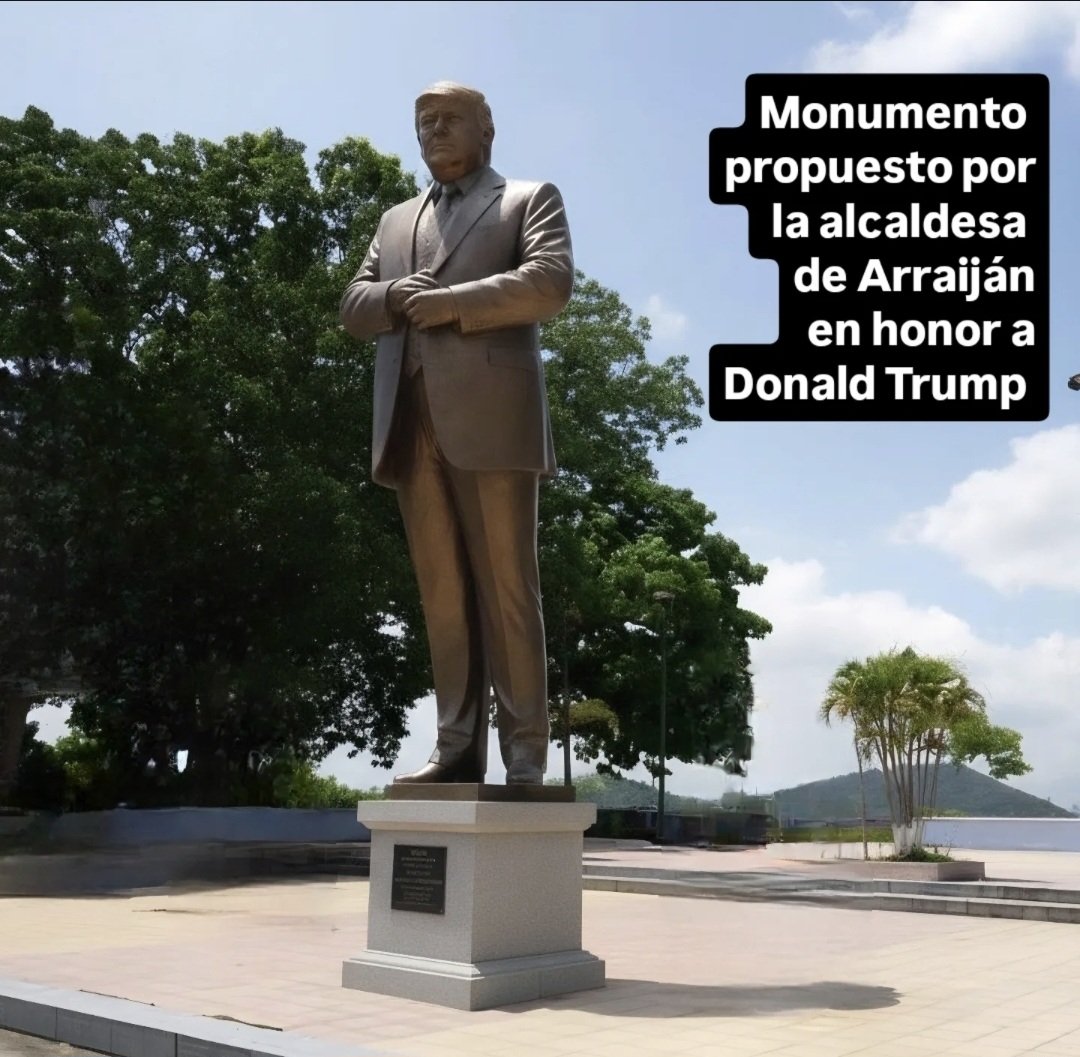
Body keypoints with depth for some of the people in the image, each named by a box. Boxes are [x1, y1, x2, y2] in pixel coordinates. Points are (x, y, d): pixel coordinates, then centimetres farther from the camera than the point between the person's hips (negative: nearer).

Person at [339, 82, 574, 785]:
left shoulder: (531, 199, 14)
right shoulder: (396, 221, 30)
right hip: (413, 425, 5)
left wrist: (450, 302, -8)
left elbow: (551, 281, -4)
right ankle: (458, 749, 5)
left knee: (506, 590, -7)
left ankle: (525, 758, -4)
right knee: (443, 595, 2)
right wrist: (395, 295, -3)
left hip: (490, 417, -5)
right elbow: (354, 307, 20)